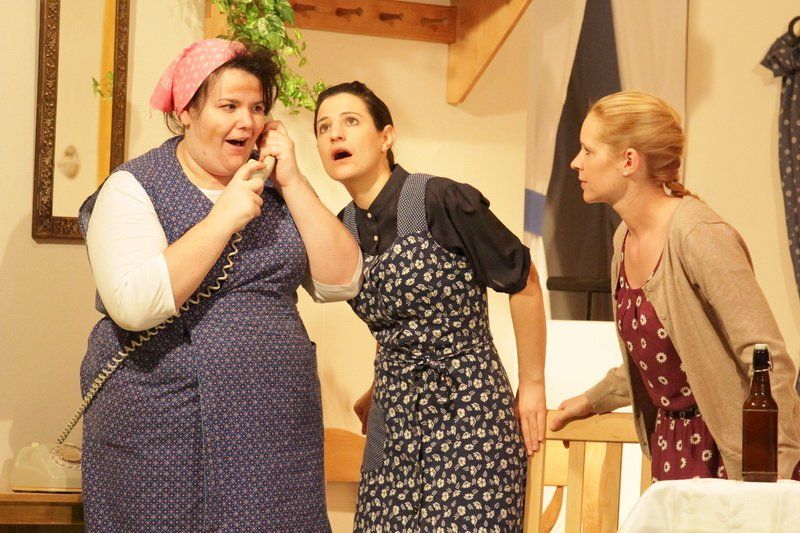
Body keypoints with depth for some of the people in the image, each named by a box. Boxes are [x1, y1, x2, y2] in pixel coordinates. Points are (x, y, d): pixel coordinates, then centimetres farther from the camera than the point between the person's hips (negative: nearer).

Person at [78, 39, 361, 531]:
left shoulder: (273, 190, 11)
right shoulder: (134, 187, -5)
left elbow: (342, 282, 1)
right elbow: (134, 305, -20)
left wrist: (292, 182, -4)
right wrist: (225, 218, -17)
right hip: (165, 431, -4)